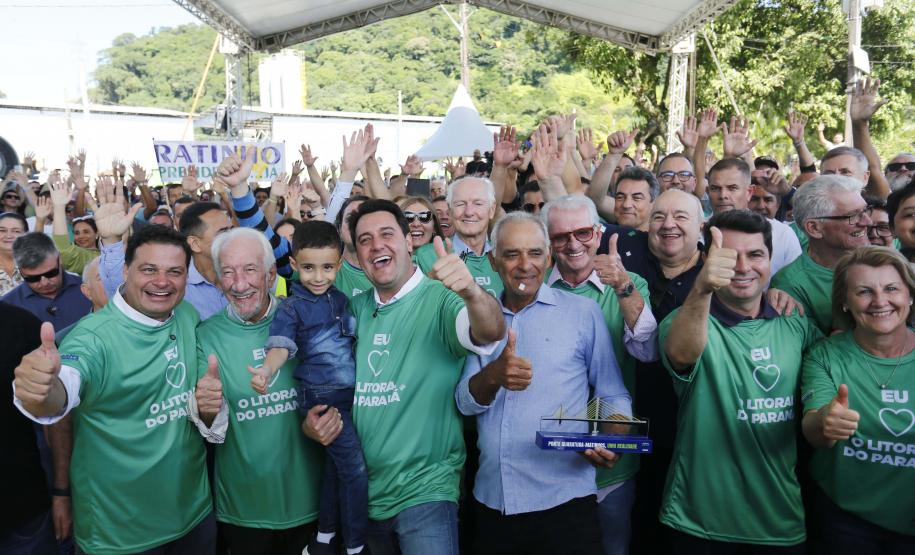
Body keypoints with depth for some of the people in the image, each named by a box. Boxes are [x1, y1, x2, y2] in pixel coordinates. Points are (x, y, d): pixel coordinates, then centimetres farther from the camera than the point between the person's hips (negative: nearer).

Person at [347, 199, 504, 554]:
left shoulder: (440, 298, -13)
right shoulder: (357, 309, 6)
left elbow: (490, 332, -32)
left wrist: (471, 292, -52)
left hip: (425, 490, -6)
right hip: (363, 492, 6)